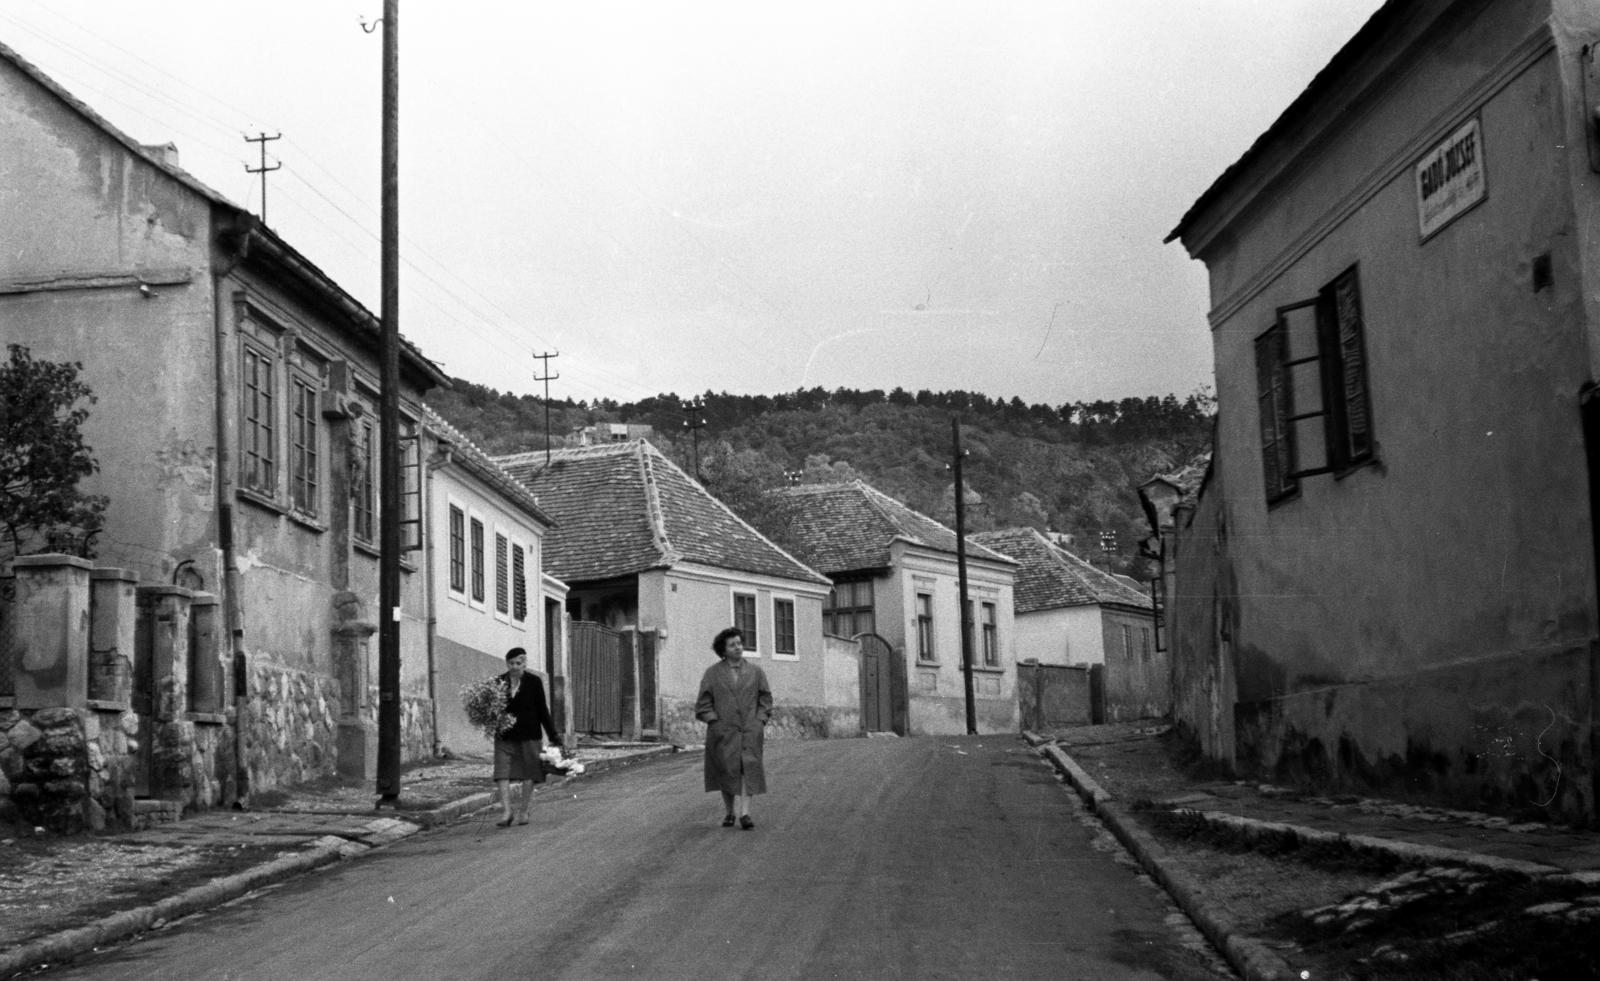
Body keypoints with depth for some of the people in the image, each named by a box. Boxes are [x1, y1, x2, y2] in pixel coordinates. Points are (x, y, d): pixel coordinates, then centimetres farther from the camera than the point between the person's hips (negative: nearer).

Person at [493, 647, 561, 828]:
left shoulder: (534, 682, 0)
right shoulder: (499, 682, 2)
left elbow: (543, 710, 3)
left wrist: (553, 736, 2)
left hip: (528, 735, -1)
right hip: (505, 736, 1)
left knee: (529, 775, 3)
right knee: (502, 773, -10)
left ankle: (523, 811, 17)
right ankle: (506, 812, -10)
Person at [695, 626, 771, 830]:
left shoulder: (755, 672, 11)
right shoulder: (713, 673, 6)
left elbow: (765, 700, 13)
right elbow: (703, 704, 5)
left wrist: (761, 722, 0)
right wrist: (714, 722, -7)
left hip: (749, 730, 0)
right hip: (723, 731, 0)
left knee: (748, 767, -14)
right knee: (726, 771, -1)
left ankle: (744, 813, -18)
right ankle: (729, 812, 16)